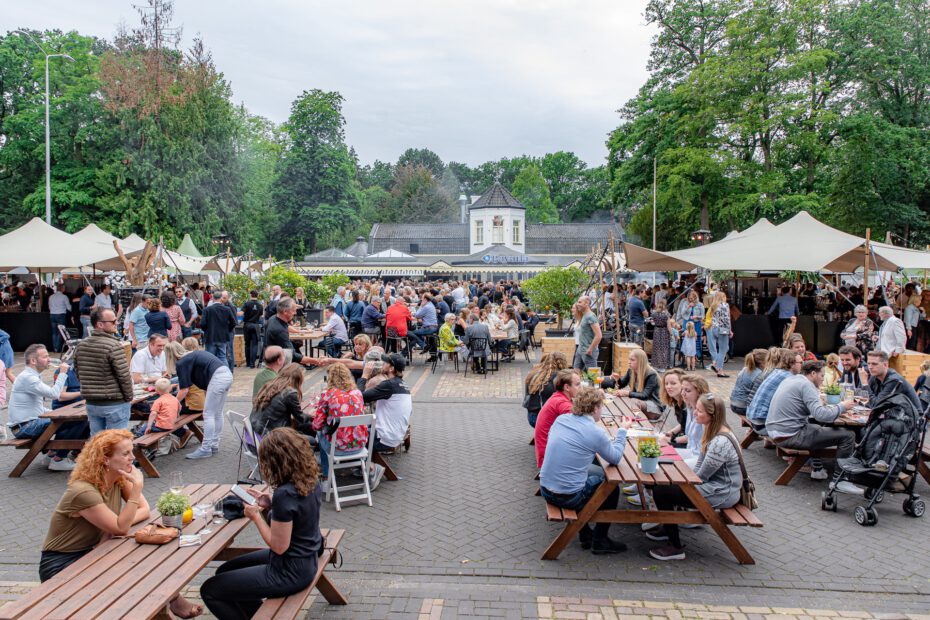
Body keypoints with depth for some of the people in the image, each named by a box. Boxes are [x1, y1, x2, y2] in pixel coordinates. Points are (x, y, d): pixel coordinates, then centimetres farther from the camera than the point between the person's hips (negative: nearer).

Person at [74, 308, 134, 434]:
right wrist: (129, 397, -3)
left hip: (91, 403, 7)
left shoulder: (81, 345, 5)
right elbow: (124, 376, -17)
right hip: (115, 404, -7)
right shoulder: (114, 346, -17)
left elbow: (79, 374, 13)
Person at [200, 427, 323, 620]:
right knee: (225, 571, 24)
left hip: (290, 572, -9)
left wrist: (256, 516, -12)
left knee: (209, 590, 4)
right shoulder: (310, 479, -5)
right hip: (305, 559, 9)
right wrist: (271, 504, 0)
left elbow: (279, 546, -23)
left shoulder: (284, 494, -30)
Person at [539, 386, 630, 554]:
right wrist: (622, 431, 10)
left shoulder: (560, 419, 1)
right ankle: (599, 541, 26)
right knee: (612, 488, 19)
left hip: (545, 490, 6)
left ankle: (585, 534, 37)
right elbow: (615, 458, -2)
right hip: (569, 497, -6)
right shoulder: (596, 432, -17)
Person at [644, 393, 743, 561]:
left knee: (660, 491, -14)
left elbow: (701, 476, -21)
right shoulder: (712, 431, 4)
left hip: (721, 494, -10)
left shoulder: (721, 442, -28)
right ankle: (667, 528, 32)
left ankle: (675, 548, -1)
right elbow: (699, 466, 10)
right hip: (713, 484, 10)